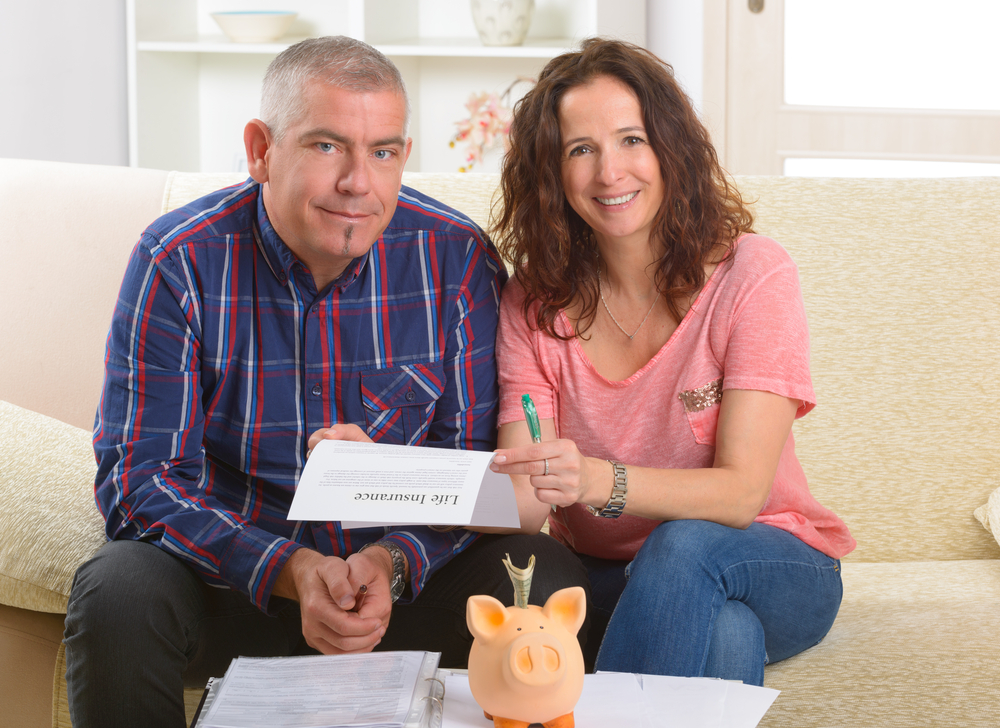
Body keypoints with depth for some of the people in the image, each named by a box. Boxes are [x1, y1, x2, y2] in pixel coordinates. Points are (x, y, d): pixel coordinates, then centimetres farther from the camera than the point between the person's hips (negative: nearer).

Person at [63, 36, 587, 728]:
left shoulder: (458, 258, -8)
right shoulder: (179, 262, -12)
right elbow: (140, 475, -14)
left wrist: (391, 563, -25)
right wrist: (291, 571, -29)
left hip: (405, 573, 2)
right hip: (233, 571, -1)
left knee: (547, 578, -23)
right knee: (119, 591, -31)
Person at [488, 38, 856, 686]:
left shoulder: (753, 273, -13)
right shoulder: (532, 304, -3)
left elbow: (741, 492, -21)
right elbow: (523, 502, -12)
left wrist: (599, 481, -40)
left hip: (773, 571, 0)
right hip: (603, 578, 1)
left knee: (683, 545, -36)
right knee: (723, 633, -34)